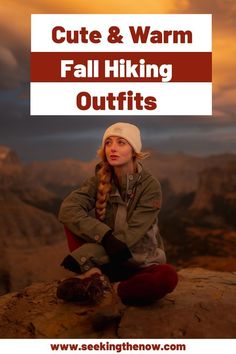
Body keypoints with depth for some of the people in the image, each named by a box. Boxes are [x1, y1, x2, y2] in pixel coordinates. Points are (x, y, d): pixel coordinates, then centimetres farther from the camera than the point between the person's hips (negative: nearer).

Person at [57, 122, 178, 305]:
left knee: (167, 276, -35)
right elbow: (68, 209, -22)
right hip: (107, 259, 3)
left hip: (141, 263, -2)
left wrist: (79, 257, -31)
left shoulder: (150, 185, -15)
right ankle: (90, 275, -27)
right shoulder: (100, 180, -5)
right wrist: (106, 237, -38)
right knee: (74, 218, -15)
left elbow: (130, 235, -23)